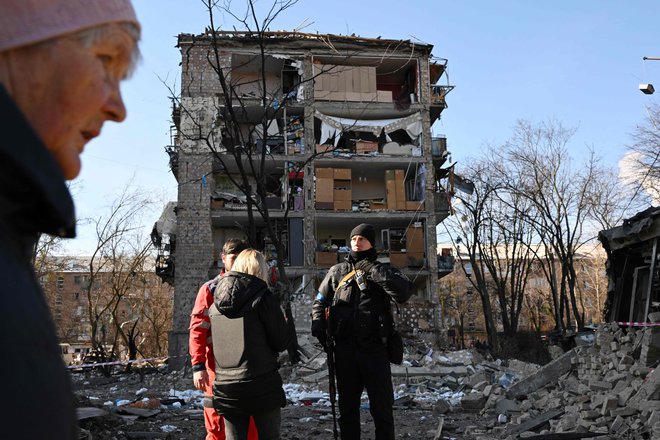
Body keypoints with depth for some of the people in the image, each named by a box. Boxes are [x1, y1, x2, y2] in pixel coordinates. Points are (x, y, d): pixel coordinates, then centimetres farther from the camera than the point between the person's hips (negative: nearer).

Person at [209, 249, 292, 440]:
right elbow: (281, 343, -8)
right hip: (262, 386, -4)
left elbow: (215, 341, 15)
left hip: (226, 387, 5)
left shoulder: (216, 302, 7)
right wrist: (283, 324, 10)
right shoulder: (263, 297, -10)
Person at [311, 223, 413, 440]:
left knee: (382, 406, 4)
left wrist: (373, 270, -18)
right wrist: (318, 323, -3)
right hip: (344, 349, 2)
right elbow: (320, 301, 16)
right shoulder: (337, 271, 10)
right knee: (347, 405, 14)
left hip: (375, 348, -2)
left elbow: (404, 293, -15)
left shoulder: (383, 271, 4)